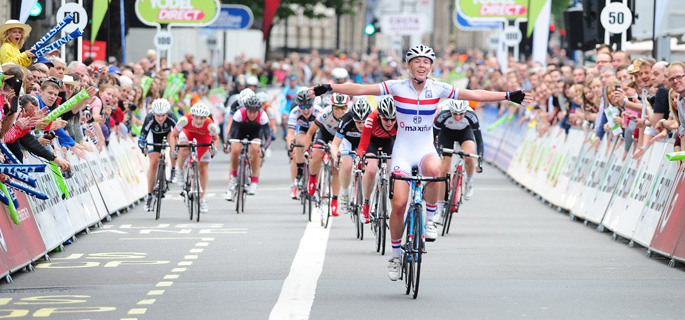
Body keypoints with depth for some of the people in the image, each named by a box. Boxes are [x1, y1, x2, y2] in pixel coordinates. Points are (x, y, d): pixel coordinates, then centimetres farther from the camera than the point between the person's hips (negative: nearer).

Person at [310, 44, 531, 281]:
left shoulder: (438, 89, -3)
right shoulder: (397, 87, -7)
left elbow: (475, 95, -5)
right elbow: (360, 89, -14)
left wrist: (509, 97, -11)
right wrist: (328, 89, -24)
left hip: (426, 149, 1)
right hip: (403, 151, -1)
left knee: (433, 170, -36)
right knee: (399, 205, -11)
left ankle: (430, 219, -12)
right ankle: (396, 255, 10)